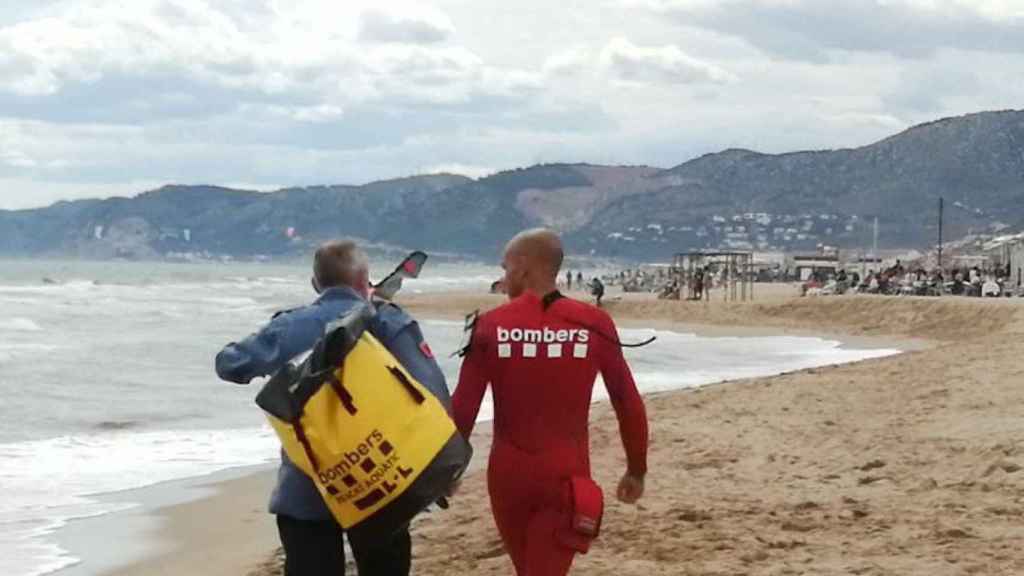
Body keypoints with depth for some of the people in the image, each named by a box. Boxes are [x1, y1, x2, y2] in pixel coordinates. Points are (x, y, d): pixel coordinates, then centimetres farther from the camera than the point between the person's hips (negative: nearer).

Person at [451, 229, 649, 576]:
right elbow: (629, 405, 0)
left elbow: (463, 408, -5)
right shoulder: (594, 324, -4)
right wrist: (637, 470, 13)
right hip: (566, 474, -1)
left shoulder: (491, 326, -5)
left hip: (508, 471, 1)